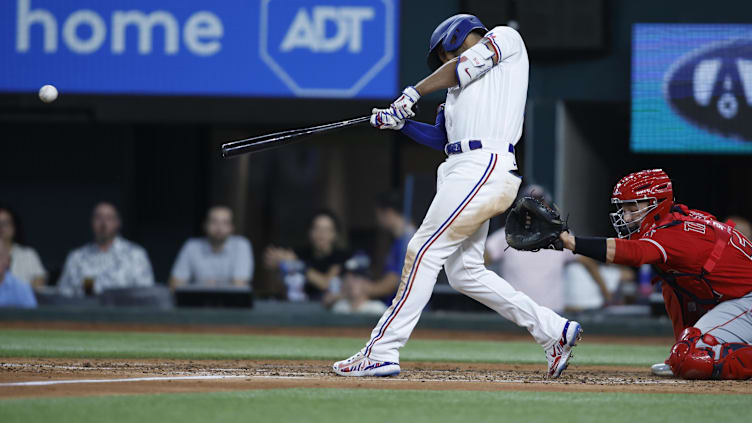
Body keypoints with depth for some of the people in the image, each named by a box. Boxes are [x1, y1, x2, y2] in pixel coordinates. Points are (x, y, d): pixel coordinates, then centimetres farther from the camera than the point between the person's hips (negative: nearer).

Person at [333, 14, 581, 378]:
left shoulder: (506, 38, 9)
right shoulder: (461, 88, 30)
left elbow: (462, 68, -4)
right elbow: (442, 138, 22)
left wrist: (413, 93, 4)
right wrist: (400, 122, 10)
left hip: (484, 167, -9)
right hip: (464, 171, 9)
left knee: (424, 250, -13)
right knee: (465, 273, 7)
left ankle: (381, 352, -16)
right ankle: (554, 331, 12)